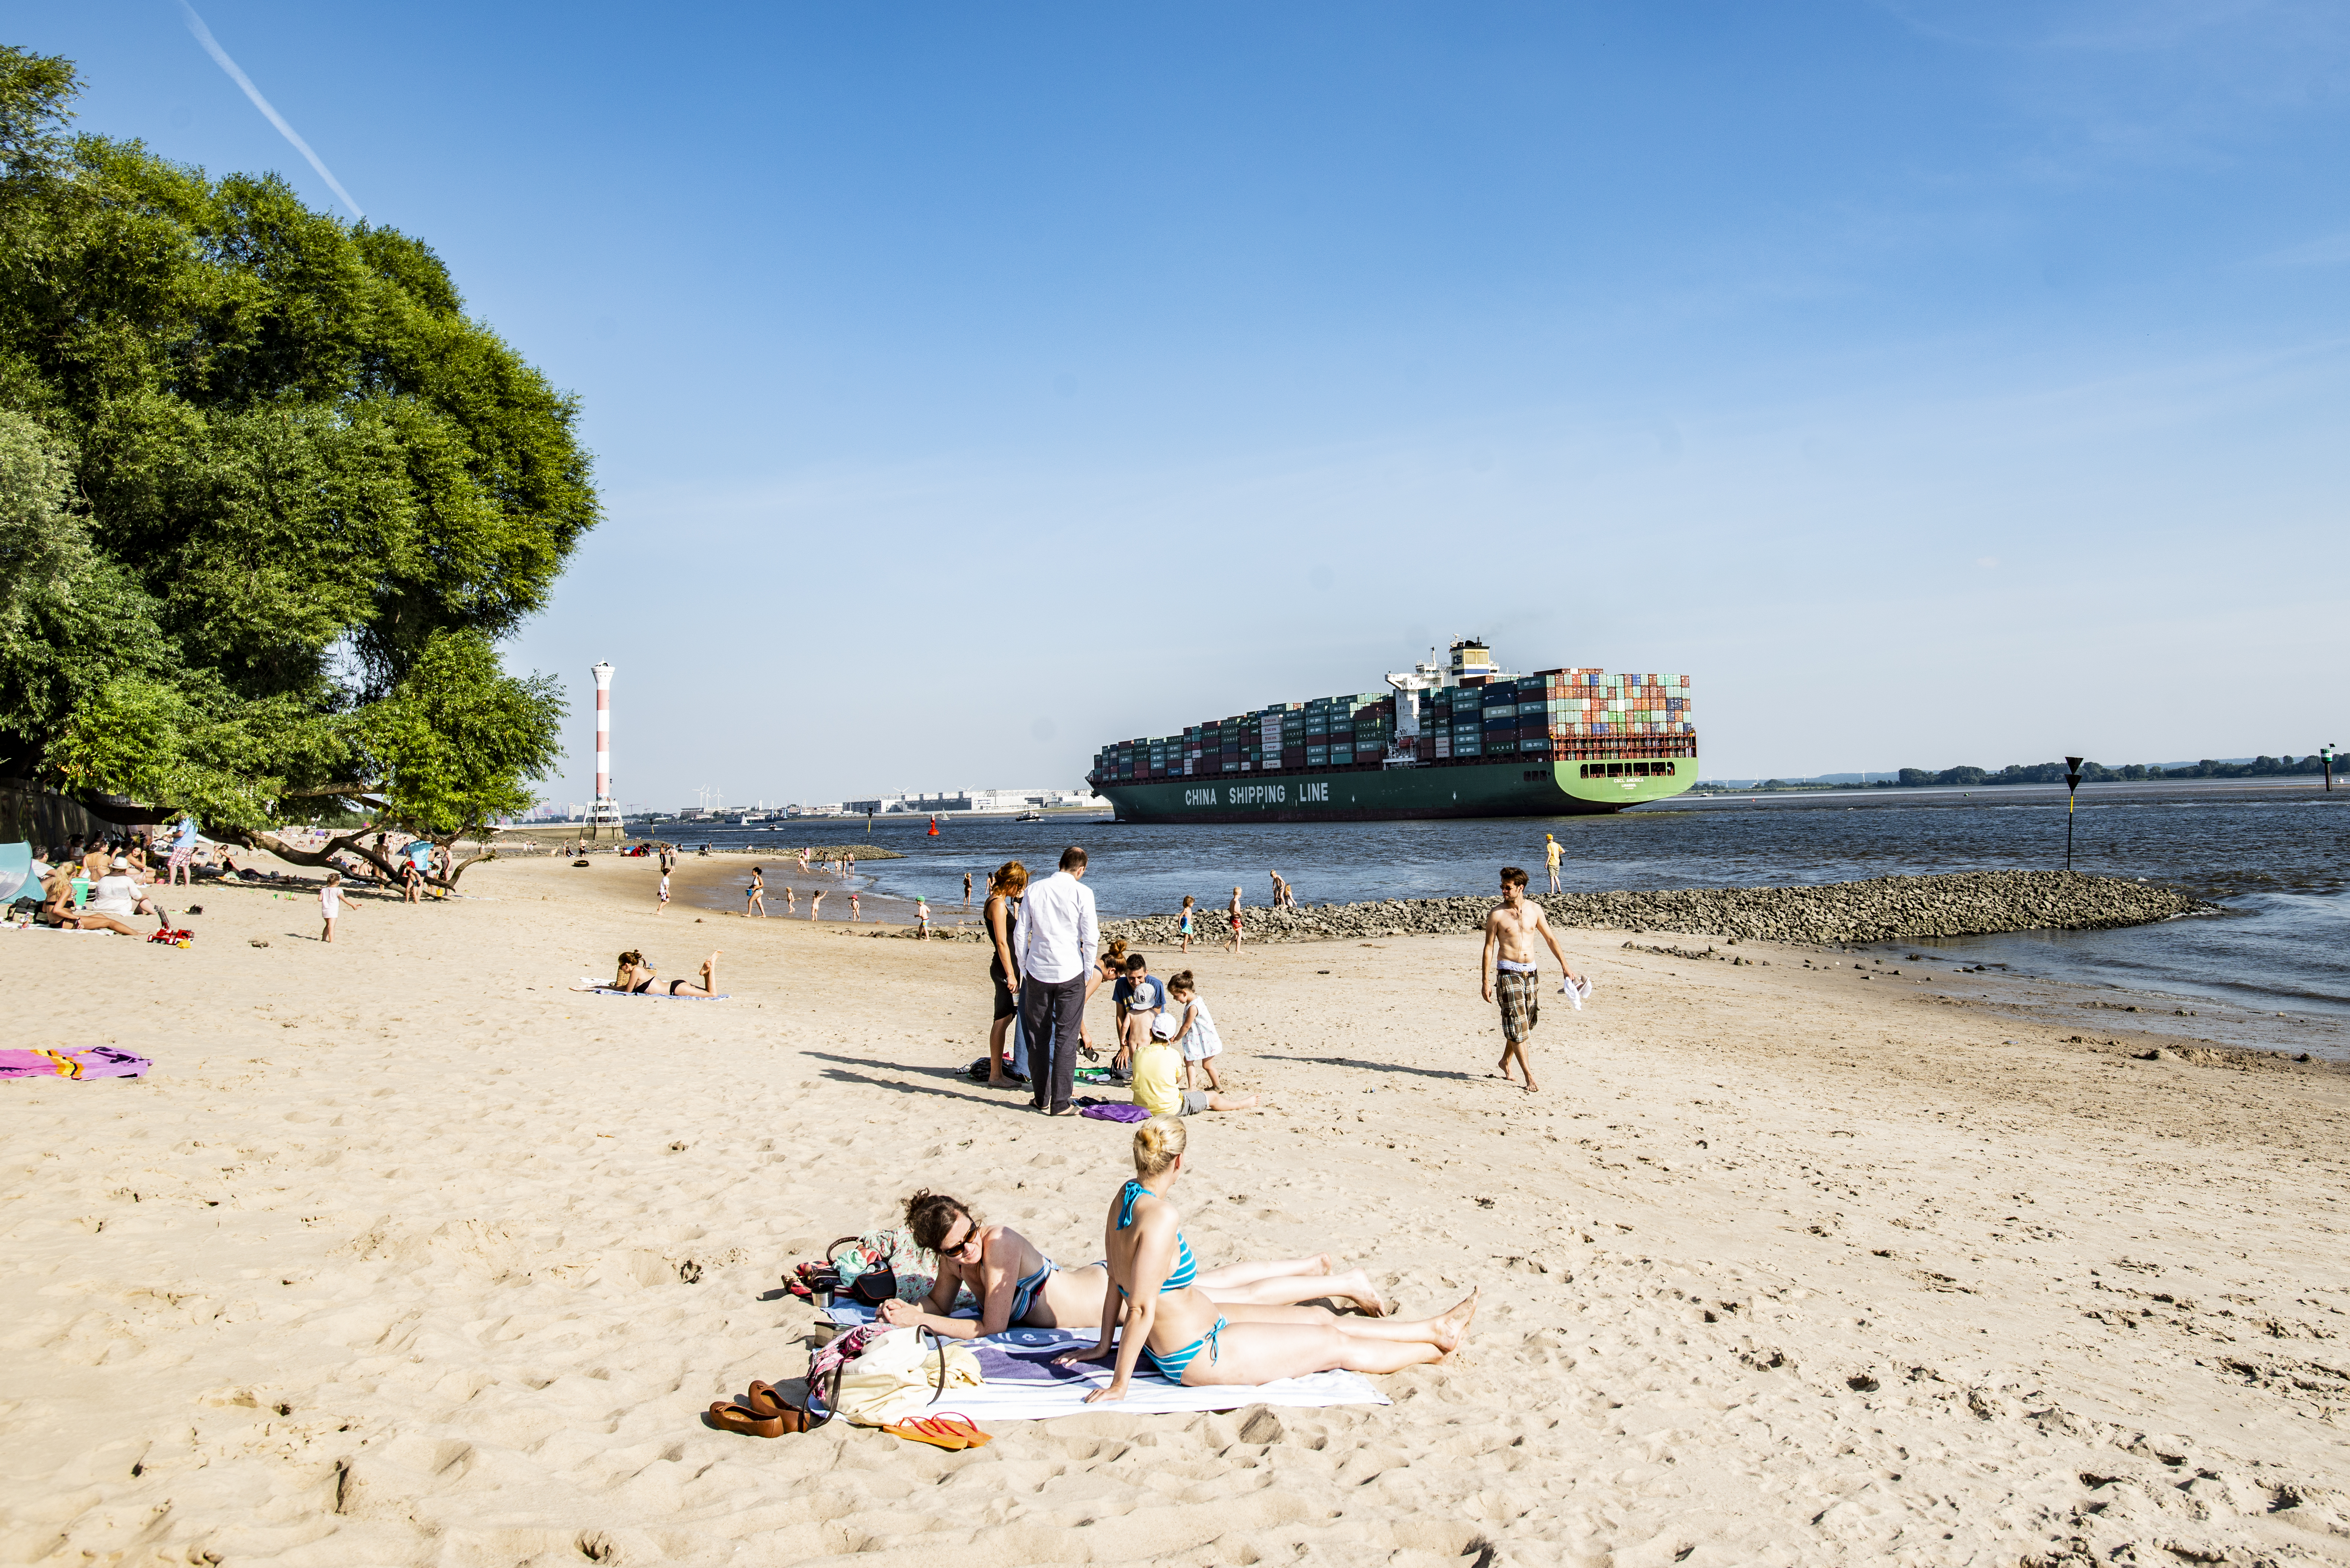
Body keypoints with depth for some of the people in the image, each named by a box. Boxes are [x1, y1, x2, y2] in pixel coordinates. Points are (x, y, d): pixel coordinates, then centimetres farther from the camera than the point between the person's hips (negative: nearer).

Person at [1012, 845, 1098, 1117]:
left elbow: (1020, 935, 5)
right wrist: (1086, 972, 6)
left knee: (1038, 1037, 13)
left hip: (1037, 972, 3)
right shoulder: (1082, 892, -5)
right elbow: (1091, 939, -8)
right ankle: (1060, 1104, 3)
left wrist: (1024, 971, 15)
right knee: (1066, 1039, 3)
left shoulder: (1034, 890, 4)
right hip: (1070, 972, -3)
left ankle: (1042, 1099, 20)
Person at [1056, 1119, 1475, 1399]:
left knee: (1320, 1318, 17)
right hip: (1198, 1355, -9)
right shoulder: (1161, 1216, -32)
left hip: (1203, 1320, 9)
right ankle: (1435, 1347, 28)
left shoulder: (1124, 1197, -5)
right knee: (1334, 1345, 8)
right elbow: (1141, 1306, -30)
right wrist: (1119, 1384, -22)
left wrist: (1104, 1345, 14)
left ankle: (1434, 1327, 31)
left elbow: (1117, 1281, 5)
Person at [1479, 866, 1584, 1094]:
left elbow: (1551, 939, 13)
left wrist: (1565, 967, 10)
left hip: (1531, 971, 5)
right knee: (1516, 1023, -9)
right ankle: (1529, 1076, -9)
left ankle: (1506, 1061, 30)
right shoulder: (1497, 914, -6)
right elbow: (1489, 947, -2)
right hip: (1508, 972, -5)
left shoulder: (1535, 910, 5)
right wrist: (1486, 981, -6)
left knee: (1528, 1021, 11)